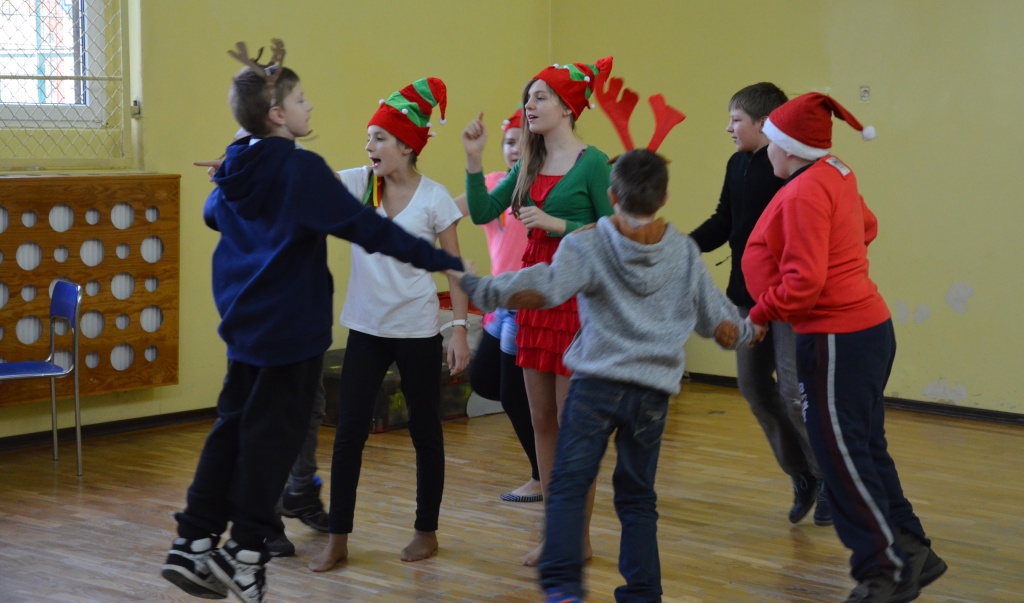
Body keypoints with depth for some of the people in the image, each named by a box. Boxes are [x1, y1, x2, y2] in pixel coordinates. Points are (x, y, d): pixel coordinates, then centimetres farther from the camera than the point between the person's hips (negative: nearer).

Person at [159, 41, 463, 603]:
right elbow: (366, 228, -21)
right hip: (291, 323, -7)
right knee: (271, 435, 0)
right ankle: (245, 552, 4)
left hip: (244, 320, 8)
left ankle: (193, 544, 13)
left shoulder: (236, 170, 6)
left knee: (233, 427, 13)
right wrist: (441, 260, -19)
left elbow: (213, 214, 27)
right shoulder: (301, 169, -18)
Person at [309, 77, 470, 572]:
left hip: (417, 330, -3)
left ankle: (427, 531, 23)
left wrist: (460, 329, -11)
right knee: (349, 431, 2)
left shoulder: (434, 198, -8)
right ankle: (338, 539, 10)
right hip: (366, 328, 3)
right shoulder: (359, 183, 0)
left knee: (424, 429, 9)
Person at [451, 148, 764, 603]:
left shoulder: (586, 246, -5)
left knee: (568, 486, -2)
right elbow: (716, 319, 14)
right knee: (637, 496, 15)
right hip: (653, 391, 3)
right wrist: (747, 331, 36)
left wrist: (475, 286, -10)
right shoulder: (685, 252, 7)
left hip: (596, 384, -3)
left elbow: (542, 289, -20)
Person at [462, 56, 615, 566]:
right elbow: (482, 213, 8)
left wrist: (556, 223, -17)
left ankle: (580, 537, 9)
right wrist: (474, 160, -2)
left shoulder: (593, 163, -9)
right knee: (541, 421, 10)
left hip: (577, 295, -7)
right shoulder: (529, 165, 11)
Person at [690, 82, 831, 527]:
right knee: (752, 383, 12)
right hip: (748, 293, 9)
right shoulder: (737, 165, 9)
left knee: (795, 391, -7)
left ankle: (829, 479, 12)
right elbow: (723, 223, 16)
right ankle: (801, 475, 26)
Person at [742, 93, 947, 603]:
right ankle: (912, 554, 23)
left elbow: (804, 281, -22)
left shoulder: (804, 193, -18)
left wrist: (760, 315, -10)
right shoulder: (837, 175, 10)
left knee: (843, 457, -2)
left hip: (837, 340, -10)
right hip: (867, 326, 10)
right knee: (864, 451, 16)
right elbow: (867, 227, 29)